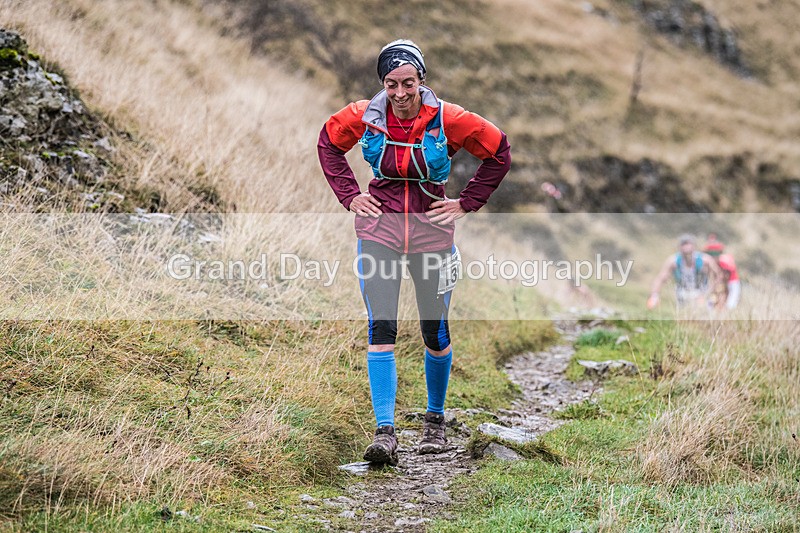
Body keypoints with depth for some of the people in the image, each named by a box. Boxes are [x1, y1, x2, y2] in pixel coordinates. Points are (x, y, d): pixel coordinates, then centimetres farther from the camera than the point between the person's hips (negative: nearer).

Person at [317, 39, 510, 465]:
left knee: (434, 330, 8)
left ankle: (435, 419, 31)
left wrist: (467, 203, 0)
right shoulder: (363, 116, -6)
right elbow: (328, 144, 15)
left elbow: (499, 151, 3)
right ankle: (384, 431, -11)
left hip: (431, 226, 0)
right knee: (380, 328, -11)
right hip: (379, 225, 1)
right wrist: (349, 195, 6)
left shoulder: (447, 119, -11)